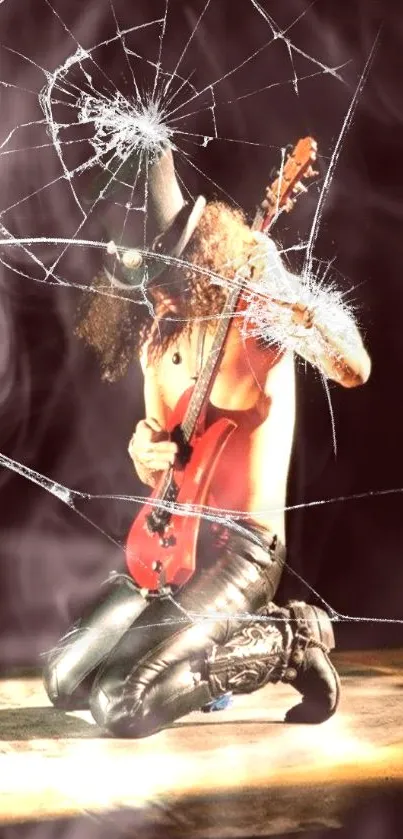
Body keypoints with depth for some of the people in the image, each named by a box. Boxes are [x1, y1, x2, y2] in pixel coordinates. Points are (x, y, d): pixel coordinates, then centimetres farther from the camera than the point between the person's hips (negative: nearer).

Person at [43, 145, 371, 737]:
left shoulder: (253, 316, -10)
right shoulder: (156, 342, 10)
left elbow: (354, 370, -26)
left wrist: (298, 299, -40)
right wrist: (145, 452, -6)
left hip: (245, 545, -8)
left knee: (121, 703, -21)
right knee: (66, 680, 6)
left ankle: (287, 643, -2)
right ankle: (227, 641, 18)